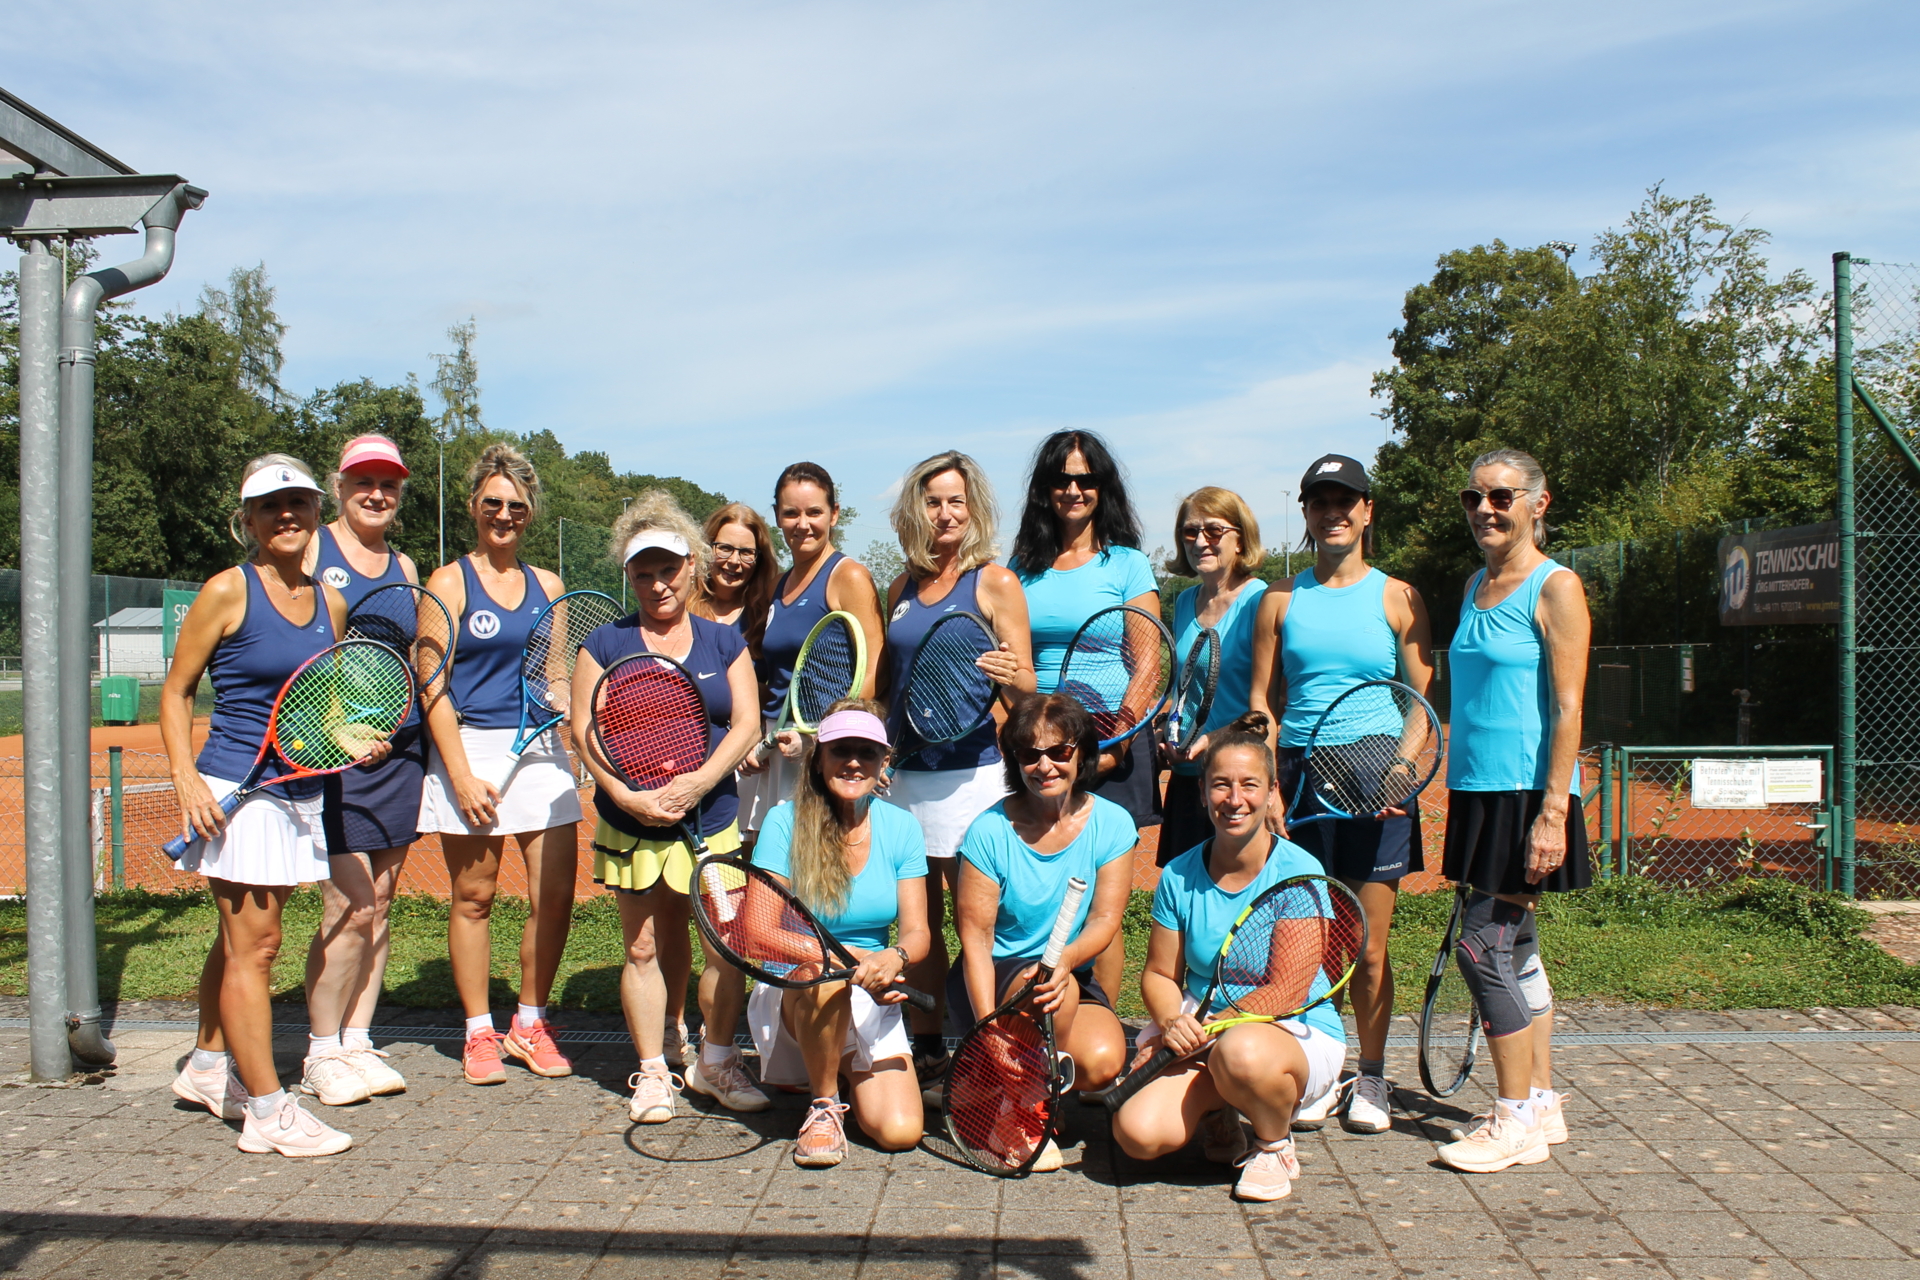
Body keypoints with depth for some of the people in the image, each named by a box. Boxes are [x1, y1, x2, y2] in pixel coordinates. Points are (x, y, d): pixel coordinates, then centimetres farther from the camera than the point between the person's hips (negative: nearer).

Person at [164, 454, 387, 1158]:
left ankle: (207, 1067, 36)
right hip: (236, 791, -6)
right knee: (254, 943, -4)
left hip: (302, 794, 6)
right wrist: (186, 779, -14)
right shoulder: (227, 591, -8)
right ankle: (267, 1111, 3)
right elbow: (176, 692, -4)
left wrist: (352, 739, 1)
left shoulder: (330, 603, 7)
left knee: (241, 939, 19)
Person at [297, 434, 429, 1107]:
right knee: (349, 905, -7)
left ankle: (358, 1043, 19)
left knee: (379, 904, 8)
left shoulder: (404, 567, 16)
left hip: (398, 746, 5)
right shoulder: (310, 551, 0)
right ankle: (320, 1056, 9)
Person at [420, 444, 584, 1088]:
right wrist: (461, 775, -13)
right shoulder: (449, 582, 0)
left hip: (541, 751, 4)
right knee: (474, 898, 5)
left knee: (555, 896, 1)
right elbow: (433, 686, -5)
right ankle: (479, 1034, 19)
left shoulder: (548, 586, 12)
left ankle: (530, 1023, 18)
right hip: (472, 750, -3)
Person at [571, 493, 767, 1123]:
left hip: (713, 818, 1)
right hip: (630, 823, 0)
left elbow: (746, 724, 1)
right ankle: (652, 1072, 20)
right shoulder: (606, 644, 5)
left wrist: (698, 782, -13)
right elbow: (584, 729, -1)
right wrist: (628, 795, -13)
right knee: (642, 947, 6)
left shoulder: (724, 642, 8)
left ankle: (716, 1063, 17)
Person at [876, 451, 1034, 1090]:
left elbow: (1026, 687, -6)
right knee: (917, 920, 11)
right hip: (905, 769, 6)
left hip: (970, 773, -5)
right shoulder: (903, 587, 12)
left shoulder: (994, 581, -2)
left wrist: (1009, 677, -26)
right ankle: (926, 1046, 23)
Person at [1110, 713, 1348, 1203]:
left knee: (1242, 1050, -40)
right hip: (1202, 1033, 3)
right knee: (1138, 1133, -22)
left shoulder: (1299, 873, -12)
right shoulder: (1179, 876, -1)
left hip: (1299, 1034, -3)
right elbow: (1160, 975, 4)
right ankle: (1214, 1111, 15)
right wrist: (1173, 1023, -18)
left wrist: (1210, 1027, -24)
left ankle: (1275, 1145, -4)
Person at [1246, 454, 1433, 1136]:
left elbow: (1424, 701, 4)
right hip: (1299, 778, 1)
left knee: (1368, 946, 4)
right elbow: (1261, 702, 9)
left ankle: (1371, 1078, 20)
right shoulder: (1281, 598, 10)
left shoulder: (1397, 597, 6)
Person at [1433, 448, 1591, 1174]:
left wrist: (1552, 811, -19)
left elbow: (1567, 708, -13)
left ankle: (1515, 1120, 4)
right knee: (1516, 950, 12)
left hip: (1527, 793, -8)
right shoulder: (1477, 586, 15)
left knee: (1484, 946, -8)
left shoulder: (1555, 587, -8)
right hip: (1477, 789, 8)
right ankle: (1543, 1106, 23)